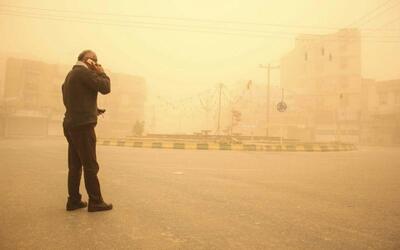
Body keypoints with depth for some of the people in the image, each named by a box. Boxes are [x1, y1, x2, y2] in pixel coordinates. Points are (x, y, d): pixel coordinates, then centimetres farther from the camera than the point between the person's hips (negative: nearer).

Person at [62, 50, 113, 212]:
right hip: (83, 125, -10)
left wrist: (93, 110, 18)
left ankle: (74, 200, 14)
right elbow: (105, 88, -15)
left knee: (75, 165, 10)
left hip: (71, 125, 10)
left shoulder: (70, 75, 21)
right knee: (90, 165, -6)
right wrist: (101, 73, 1)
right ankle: (95, 202, -1)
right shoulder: (84, 72, -9)